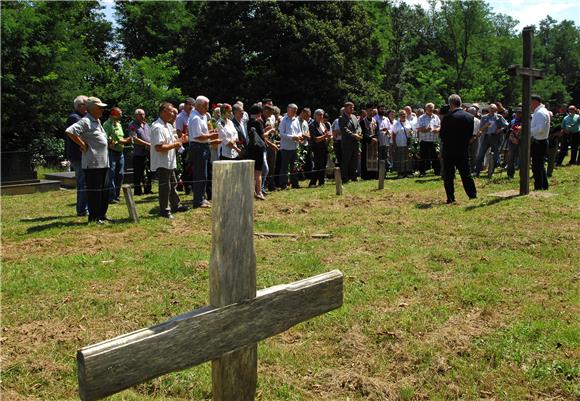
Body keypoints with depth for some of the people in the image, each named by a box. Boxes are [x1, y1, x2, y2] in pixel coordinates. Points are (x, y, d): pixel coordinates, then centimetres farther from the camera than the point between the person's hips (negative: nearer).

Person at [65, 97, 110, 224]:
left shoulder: (97, 121, 19)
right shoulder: (85, 121, -11)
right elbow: (69, 131, -23)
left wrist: (109, 142, 16)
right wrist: (83, 145, -18)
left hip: (104, 162, 9)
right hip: (93, 163, -9)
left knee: (105, 190, 13)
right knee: (94, 191, -3)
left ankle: (102, 215, 23)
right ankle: (93, 217, 5)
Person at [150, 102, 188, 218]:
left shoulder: (168, 125, 12)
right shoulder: (158, 127, -20)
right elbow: (159, 147, -28)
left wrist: (178, 142, 3)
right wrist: (174, 145, -19)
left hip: (170, 162, 10)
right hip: (162, 163, -10)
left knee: (172, 184, 20)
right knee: (165, 187, -2)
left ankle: (175, 205, 34)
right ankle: (164, 210, 8)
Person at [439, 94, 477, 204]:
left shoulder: (448, 117, -15)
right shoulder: (470, 117, 1)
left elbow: (442, 135, -9)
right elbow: (471, 134, 7)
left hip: (449, 150, -4)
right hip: (463, 151, 4)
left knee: (448, 176, 4)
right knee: (466, 174, 13)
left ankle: (450, 198, 3)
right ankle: (473, 195, 13)